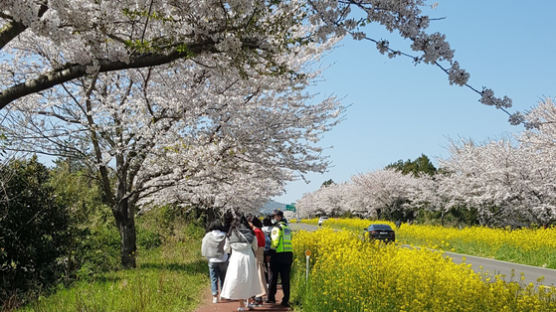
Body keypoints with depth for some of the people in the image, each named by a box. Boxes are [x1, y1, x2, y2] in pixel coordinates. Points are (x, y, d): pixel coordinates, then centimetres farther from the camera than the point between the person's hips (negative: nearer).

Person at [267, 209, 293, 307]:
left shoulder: (277, 228, -9)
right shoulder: (287, 228, 16)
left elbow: (275, 242, -16)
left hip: (278, 255, -6)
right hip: (289, 255, 6)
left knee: (273, 277, 9)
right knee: (285, 279, 5)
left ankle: (271, 297, 17)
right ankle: (286, 300, 2)